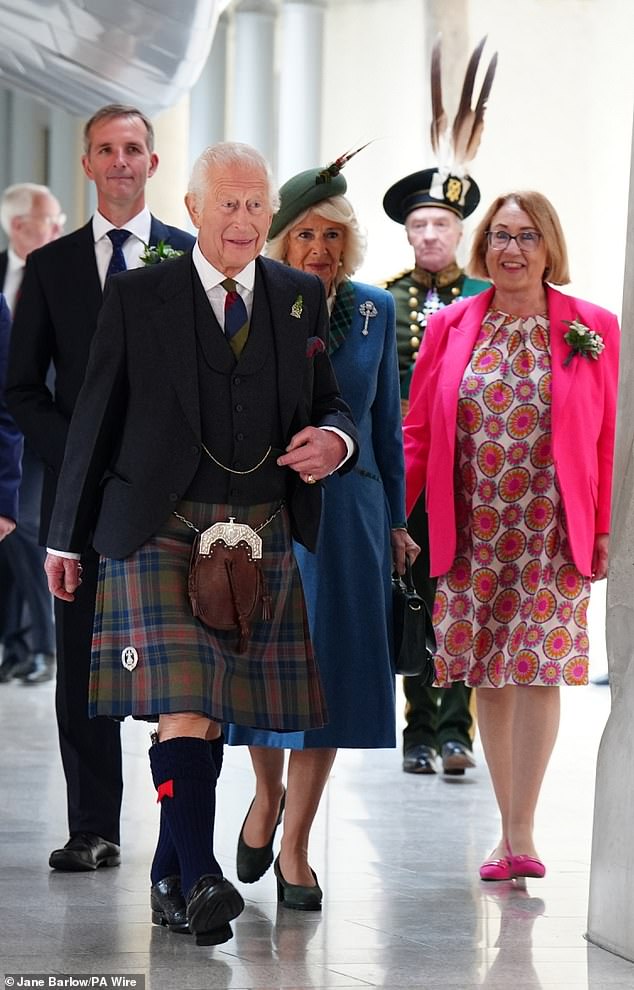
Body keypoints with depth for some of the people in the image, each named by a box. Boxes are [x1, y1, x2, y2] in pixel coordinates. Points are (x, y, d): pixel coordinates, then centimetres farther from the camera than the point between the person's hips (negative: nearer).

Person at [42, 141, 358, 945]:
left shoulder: (301, 298, 12)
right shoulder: (137, 297, 4)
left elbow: (331, 406, 18)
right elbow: (96, 418, 6)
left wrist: (334, 441, -7)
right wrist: (67, 535, 8)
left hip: (263, 537, 3)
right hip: (161, 530, -3)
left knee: (208, 709, 4)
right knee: (184, 705, -15)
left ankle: (169, 877, 15)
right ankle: (201, 879, -20)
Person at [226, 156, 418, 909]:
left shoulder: (376, 311, 6)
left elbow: (387, 421, 11)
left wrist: (395, 520, 11)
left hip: (348, 512, 2)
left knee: (330, 673, 1)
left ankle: (294, 844, 9)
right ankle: (267, 794, 32)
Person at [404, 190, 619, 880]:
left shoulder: (592, 329, 1)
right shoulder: (450, 328, 6)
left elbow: (610, 437, 2)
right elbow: (417, 432, 7)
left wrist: (607, 528, -2)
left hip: (553, 536, -2)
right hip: (473, 537, 2)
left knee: (538, 669, -8)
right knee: (488, 679, 5)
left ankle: (520, 833, -6)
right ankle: (509, 832, 14)